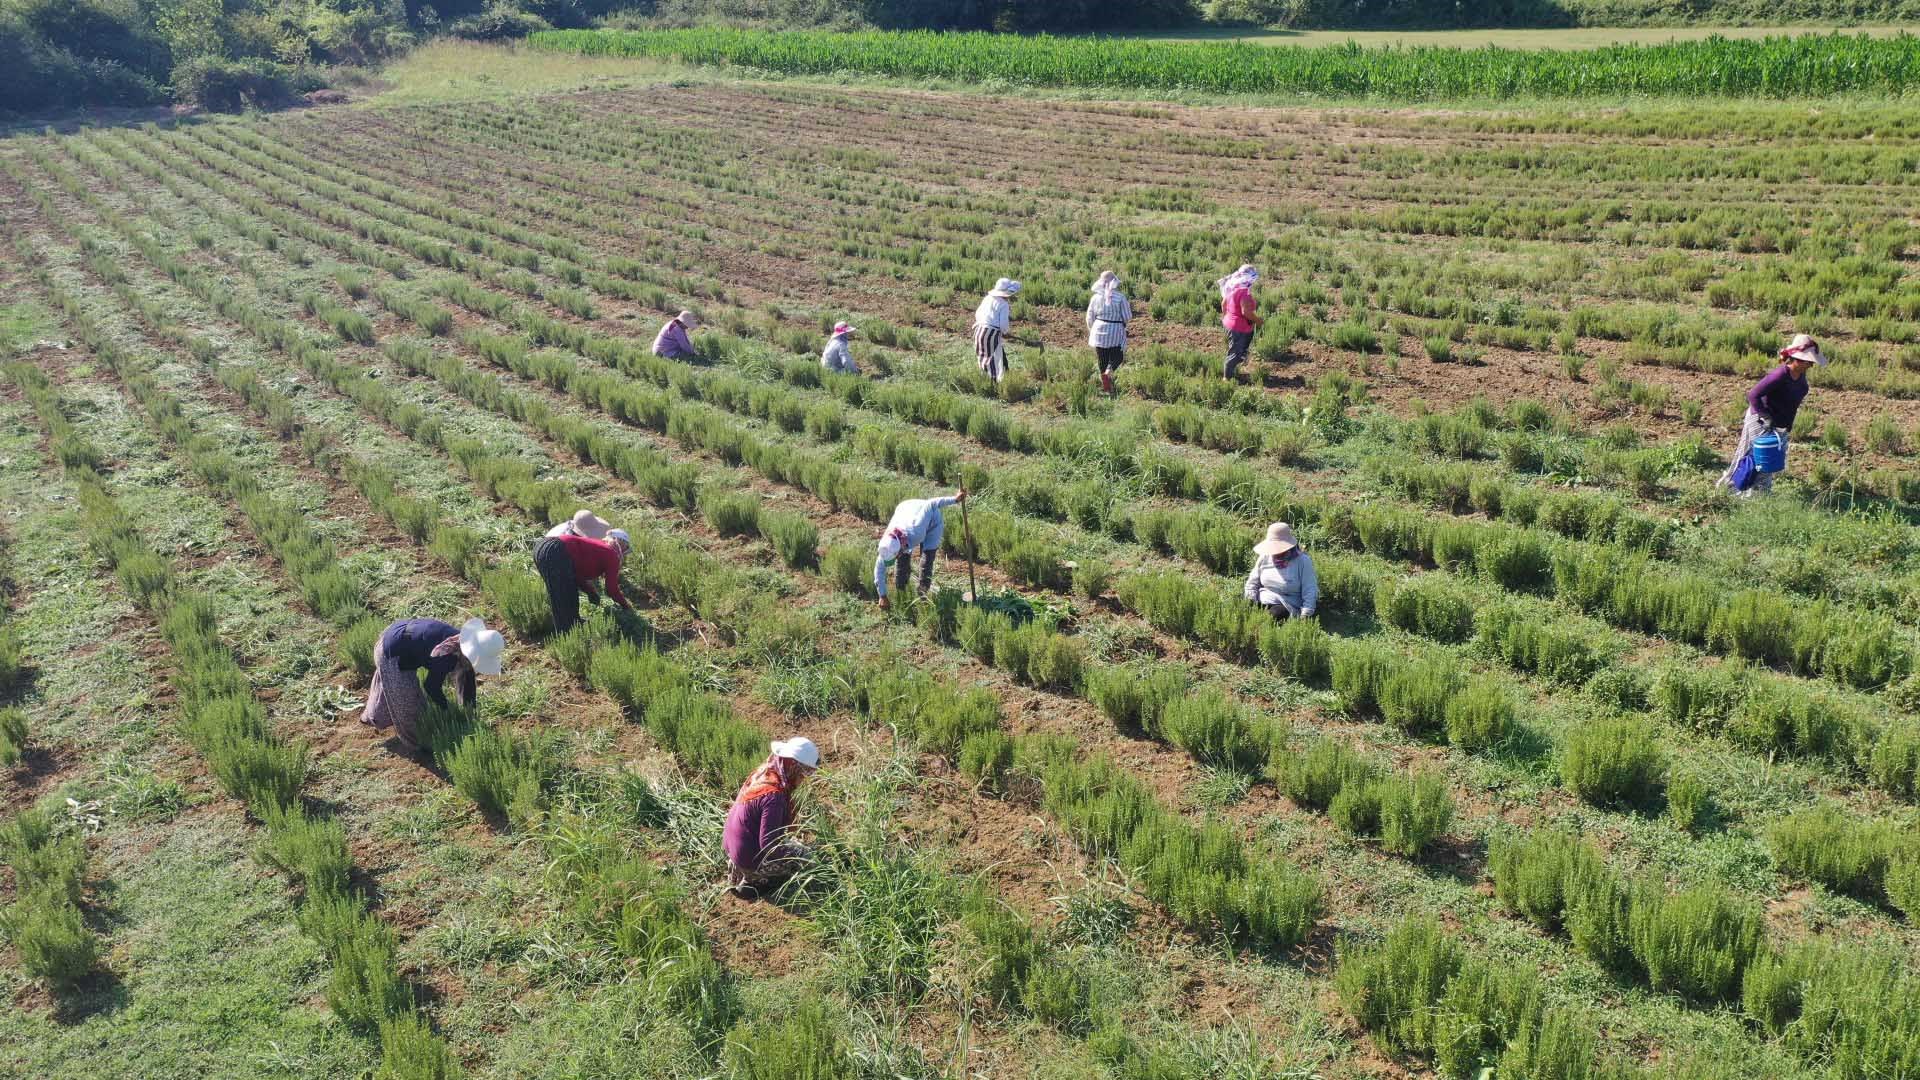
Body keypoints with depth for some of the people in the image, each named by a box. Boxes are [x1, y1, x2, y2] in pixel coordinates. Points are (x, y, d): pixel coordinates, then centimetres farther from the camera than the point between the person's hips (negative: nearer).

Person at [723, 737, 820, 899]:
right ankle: (753, 881, 0)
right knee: (806, 856, 0)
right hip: (750, 859, -9)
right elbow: (768, 845, -27)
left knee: (793, 842, 25)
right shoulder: (775, 795, -29)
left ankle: (739, 871, 18)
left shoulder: (762, 774, -3)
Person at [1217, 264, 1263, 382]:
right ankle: (1229, 377, 11)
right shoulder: (1244, 292, -25)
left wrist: (1225, 317, 27)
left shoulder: (1233, 287, 4)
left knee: (1233, 351, 26)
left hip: (1230, 323, 10)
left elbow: (1223, 303, 14)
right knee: (1236, 353, 2)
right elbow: (1246, 312, -30)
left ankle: (1233, 372, 43)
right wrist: (1258, 320, -16)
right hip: (1240, 328, -10)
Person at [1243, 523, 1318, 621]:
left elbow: (1310, 593, -8)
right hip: (1261, 602, 3)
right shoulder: (1264, 558, 7)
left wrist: (1304, 617, -20)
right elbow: (1252, 583, 15)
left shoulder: (1302, 561, -5)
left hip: (1286, 606, -3)